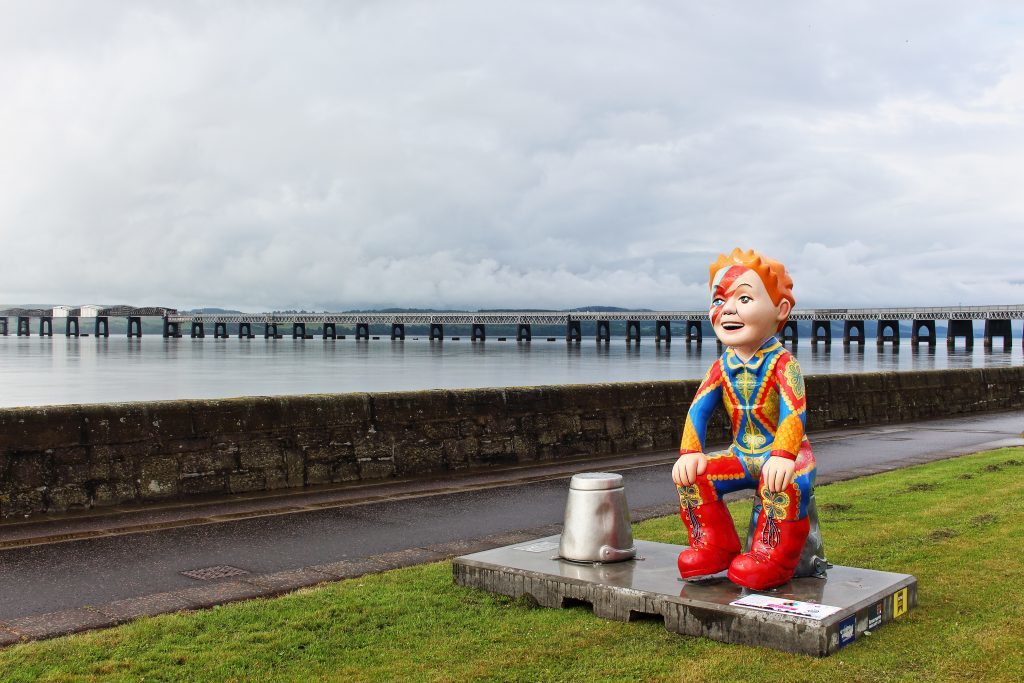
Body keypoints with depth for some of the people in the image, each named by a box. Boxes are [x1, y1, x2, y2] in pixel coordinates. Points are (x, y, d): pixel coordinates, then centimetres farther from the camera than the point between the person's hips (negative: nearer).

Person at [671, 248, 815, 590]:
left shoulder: (782, 362, -16)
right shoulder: (722, 367, 1)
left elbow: (794, 411, -28)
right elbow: (698, 409, -2)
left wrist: (783, 456, -41)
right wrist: (690, 452, -15)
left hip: (785, 452, -6)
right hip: (742, 455, 6)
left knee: (782, 484, -37)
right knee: (692, 476, -12)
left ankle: (774, 558, -20)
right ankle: (715, 546, 3)